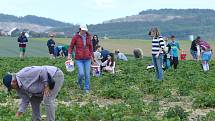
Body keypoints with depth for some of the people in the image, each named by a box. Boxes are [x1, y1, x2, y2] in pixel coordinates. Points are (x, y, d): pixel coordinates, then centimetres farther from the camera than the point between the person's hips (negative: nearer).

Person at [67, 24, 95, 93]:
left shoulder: (88, 37, 5)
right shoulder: (75, 37, -5)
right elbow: (71, 46, 1)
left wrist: (92, 56, 17)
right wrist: (69, 55, -12)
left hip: (87, 59, 3)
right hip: (79, 59, -3)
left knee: (87, 74, 2)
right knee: (81, 74, -10)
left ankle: (87, 88, 16)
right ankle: (79, 82, 23)